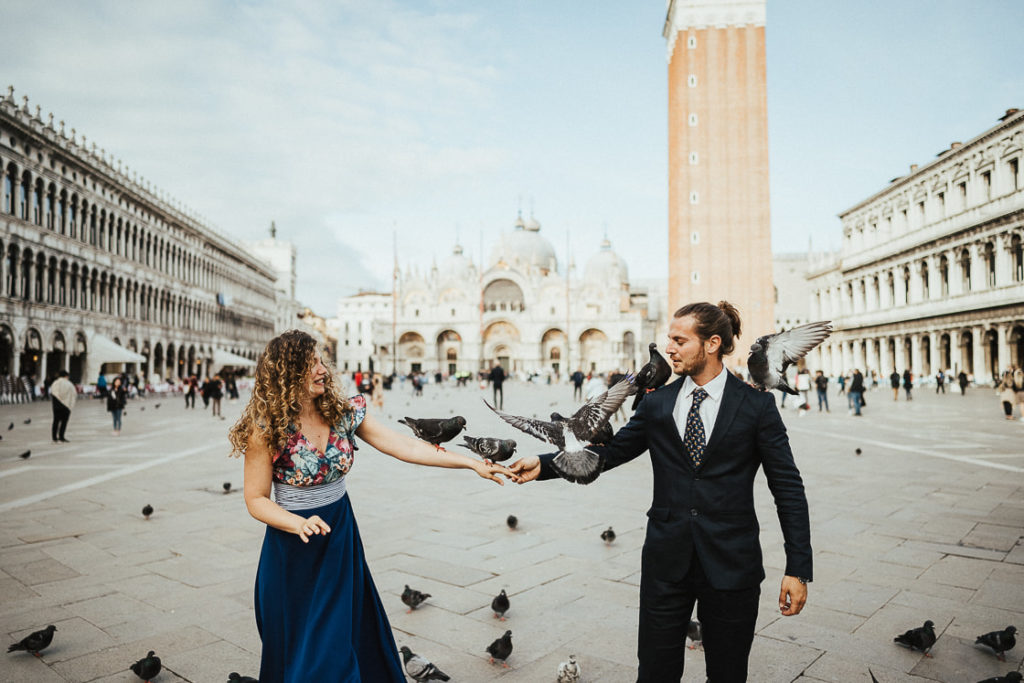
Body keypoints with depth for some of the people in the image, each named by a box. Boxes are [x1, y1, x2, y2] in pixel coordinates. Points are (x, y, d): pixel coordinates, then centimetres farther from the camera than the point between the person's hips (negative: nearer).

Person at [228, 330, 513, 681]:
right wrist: (300, 523, -28)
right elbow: (256, 500, -9)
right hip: (295, 547, -4)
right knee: (302, 651, 9)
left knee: (355, 637, 15)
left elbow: (404, 446, -10)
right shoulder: (267, 431, -16)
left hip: (341, 535, 4)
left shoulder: (343, 412, -6)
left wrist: (473, 463, -16)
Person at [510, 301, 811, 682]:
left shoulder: (756, 405, -4)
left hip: (730, 564, -2)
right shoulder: (656, 404, 4)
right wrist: (544, 465, -4)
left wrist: (797, 569, -6)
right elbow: (609, 452, 7)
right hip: (666, 562, 2)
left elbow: (788, 489, -2)